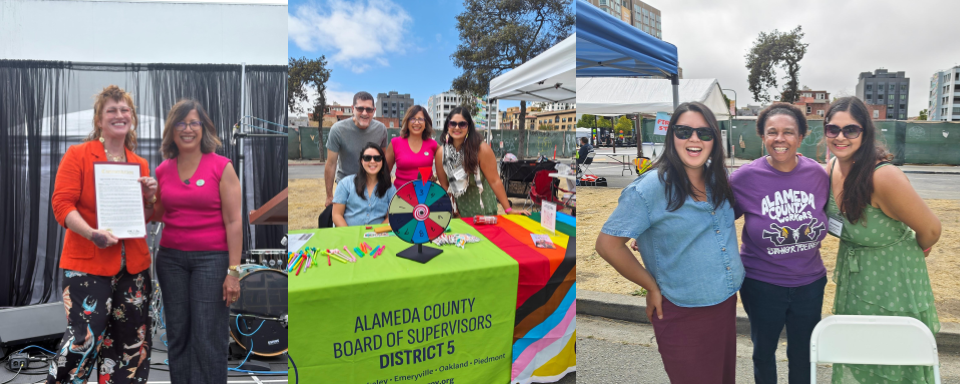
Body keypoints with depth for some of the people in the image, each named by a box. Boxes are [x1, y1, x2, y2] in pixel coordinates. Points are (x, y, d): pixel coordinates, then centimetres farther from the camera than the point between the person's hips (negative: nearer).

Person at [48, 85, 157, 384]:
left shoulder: (140, 164, 12)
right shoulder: (77, 155, -1)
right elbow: (62, 203, -9)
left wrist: (149, 198, -3)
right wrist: (92, 233, -24)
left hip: (133, 264, 5)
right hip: (87, 262, -5)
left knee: (132, 342, 10)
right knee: (85, 339, -9)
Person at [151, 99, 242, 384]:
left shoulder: (221, 167, -6)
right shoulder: (162, 170, 7)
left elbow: (234, 222, -8)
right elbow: (157, 217, 20)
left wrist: (233, 271, -13)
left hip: (211, 257, -4)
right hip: (171, 258, 5)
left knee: (208, 338, -2)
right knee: (177, 334, 11)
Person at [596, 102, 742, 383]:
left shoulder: (718, 181, 3)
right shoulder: (651, 188, -19)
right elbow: (607, 244, -18)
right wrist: (652, 288, -11)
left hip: (728, 302, 7)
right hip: (683, 316, -7)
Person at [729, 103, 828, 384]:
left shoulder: (817, 174, -6)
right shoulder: (745, 177, -14)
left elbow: (829, 216, 12)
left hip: (809, 283, 2)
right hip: (762, 284, -2)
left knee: (803, 354, 18)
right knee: (764, 351, 18)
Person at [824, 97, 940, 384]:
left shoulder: (884, 177, -29)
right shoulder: (831, 169, -8)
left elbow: (930, 230, -17)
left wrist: (912, 251, 0)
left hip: (894, 284, -6)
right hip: (853, 283, 6)